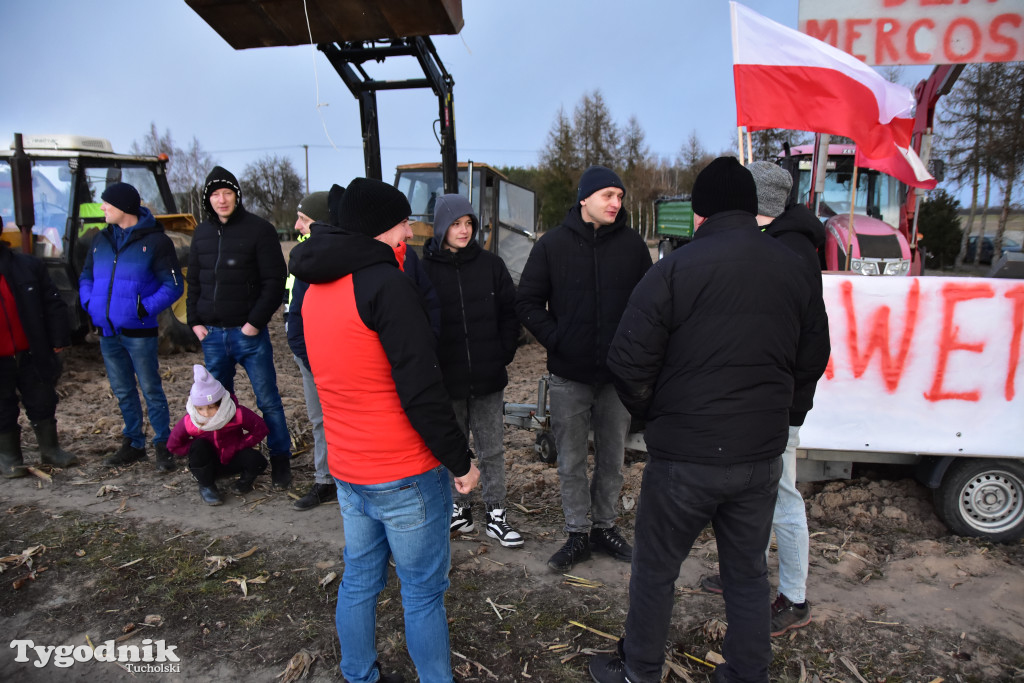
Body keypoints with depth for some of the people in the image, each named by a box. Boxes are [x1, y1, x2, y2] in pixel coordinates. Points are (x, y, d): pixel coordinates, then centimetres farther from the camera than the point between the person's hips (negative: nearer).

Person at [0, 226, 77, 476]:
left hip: (31, 354, 1)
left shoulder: (26, 265, -1)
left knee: (42, 403, 11)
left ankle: (50, 450, 26)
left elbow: (53, 304, 1)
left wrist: (59, 340, -2)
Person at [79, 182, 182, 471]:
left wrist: (145, 308, -20)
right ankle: (134, 444, 27)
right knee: (122, 391, 15)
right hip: (107, 331, 6)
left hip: (139, 332, -6)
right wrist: (89, 303, 1)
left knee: (151, 390, 1)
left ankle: (163, 445, 12)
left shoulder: (155, 240, -7)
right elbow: (86, 276, 19)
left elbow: (173, 286, -11)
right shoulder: (101, 239, 11)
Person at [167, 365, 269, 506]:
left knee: (257, 461, -30)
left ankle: (246, 479, 8)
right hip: (208, 463, 1)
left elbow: (260, 429, -14)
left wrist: (239, 445, -20)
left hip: (233, 459, -1)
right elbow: (173, 446, -7)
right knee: (198, 445, -31)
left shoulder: (238, 414, -26)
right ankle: (206, 486, -10)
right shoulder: (188, 422, -22)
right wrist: (198, 450, -18)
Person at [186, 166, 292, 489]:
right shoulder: (202, 232, 12)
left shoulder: (259, 229, -5)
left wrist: (256, 322, -13)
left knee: (268, 400, -1)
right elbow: (194, 281, 18)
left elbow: (275, 281, -9)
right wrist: (195, 320, 7)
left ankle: (280, 461, 10)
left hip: (249, 332, -5)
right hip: (212, 334, 6)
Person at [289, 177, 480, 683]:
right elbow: (421, 388, -22)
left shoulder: (316, 287, 7)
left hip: (347, 471, 8)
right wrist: (460, 460, -14)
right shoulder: (385, 283, -19)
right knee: (423, 592, 9)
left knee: (359, 581, 21)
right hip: (404, 476, -8)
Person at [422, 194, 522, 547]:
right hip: (446, 380, -1)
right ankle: (459, 511, 30)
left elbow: (510, 312, 7)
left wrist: (503, 353, 1)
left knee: (491, 450, 9)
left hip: (488, 378, 1)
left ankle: (496, 515, 22)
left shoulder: (491, 264, 2)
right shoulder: (424, 269, -2)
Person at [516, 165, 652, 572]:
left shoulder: (632, 244, 2)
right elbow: (528, 302, 2)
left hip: (618, 371, 1)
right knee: (571, 460, 8)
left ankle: (605, 526, 31)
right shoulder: (553, 244, -1)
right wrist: (555, 339, -10)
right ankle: (578, 534, 24)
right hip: (569, 374, -1)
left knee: (612, 455, 13)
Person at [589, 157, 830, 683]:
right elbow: (813, 360, 10)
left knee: (655, 569, 15)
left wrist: (653, 415, 1)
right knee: (748, 572, 21)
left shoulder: (675, 269, -14)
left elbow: (629, 362, -16)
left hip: (686, 456, -4)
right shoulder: (791, 269, 2)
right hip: (762, 454, 5)